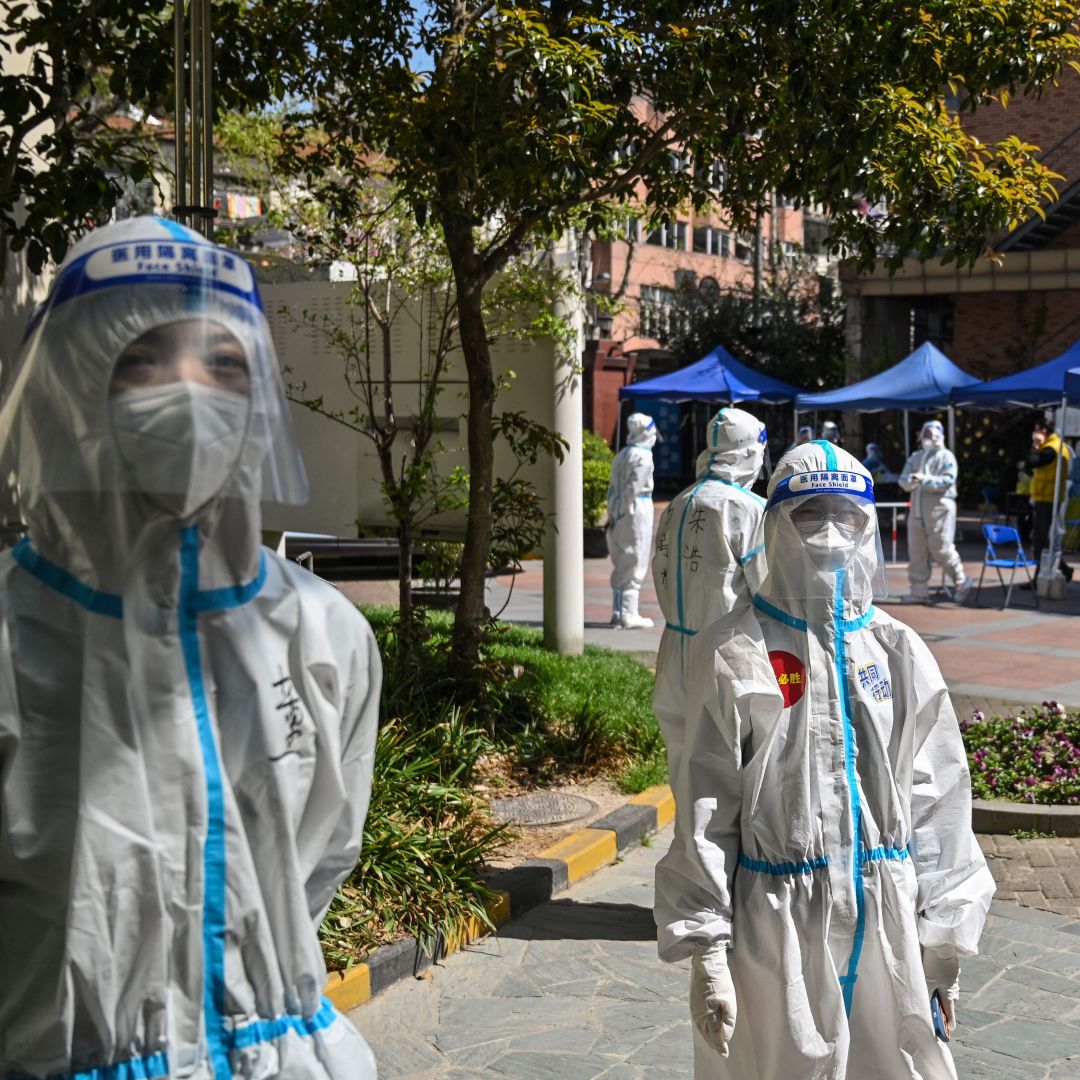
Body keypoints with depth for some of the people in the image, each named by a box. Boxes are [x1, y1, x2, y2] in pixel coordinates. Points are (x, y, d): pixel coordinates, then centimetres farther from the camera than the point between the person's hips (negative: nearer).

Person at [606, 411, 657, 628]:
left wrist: (613, 513, 10)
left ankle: (618, 611, 20)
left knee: (622, 563, 15)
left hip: (620, 512, 8)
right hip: (637, 511, -8)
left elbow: (613, 486, 12)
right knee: (634, 564, -3)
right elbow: (633, 488, -18)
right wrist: (621, 511, -12)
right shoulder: (643, 456, -12)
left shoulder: (622, 454, 14)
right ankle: (628, 614, -2)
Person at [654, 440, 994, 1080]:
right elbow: (704, 816, -6)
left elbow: (937, 805, 7)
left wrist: (944, 942, 7)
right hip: (775, 925, -3)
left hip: (886, 924, 3)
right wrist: (705, 953, -9)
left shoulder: (899, 652, 4)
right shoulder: (735, 653, -6)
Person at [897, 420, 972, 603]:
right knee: (916, 552, 5)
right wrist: (910, 481, -17)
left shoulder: (946, 457, -1)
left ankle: (961, 582, 11)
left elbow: (947, 480, -14)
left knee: (942, 550, -7)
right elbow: (903, 479, 6)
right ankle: (919, 591, 10)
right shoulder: (915, 457, 17)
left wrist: (925, 479, -23)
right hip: (917, 510, 6)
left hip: (939, 509, -6)